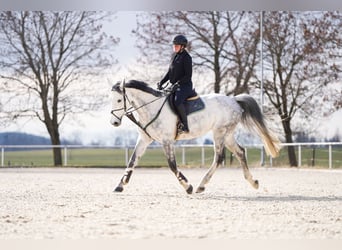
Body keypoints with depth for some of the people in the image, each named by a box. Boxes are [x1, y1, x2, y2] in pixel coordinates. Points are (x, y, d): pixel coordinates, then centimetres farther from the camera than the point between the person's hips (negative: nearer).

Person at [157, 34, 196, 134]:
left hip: (184, 86, -9)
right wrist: (161, 82, 6)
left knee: (177, 102, -33)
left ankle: (184, 126, -27)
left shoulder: (186, 58, -11)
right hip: (174, 86, 9)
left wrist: (178, 83, -24)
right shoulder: (174, 55, 13)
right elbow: (169, 72, 18)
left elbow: (188, 76, -14)